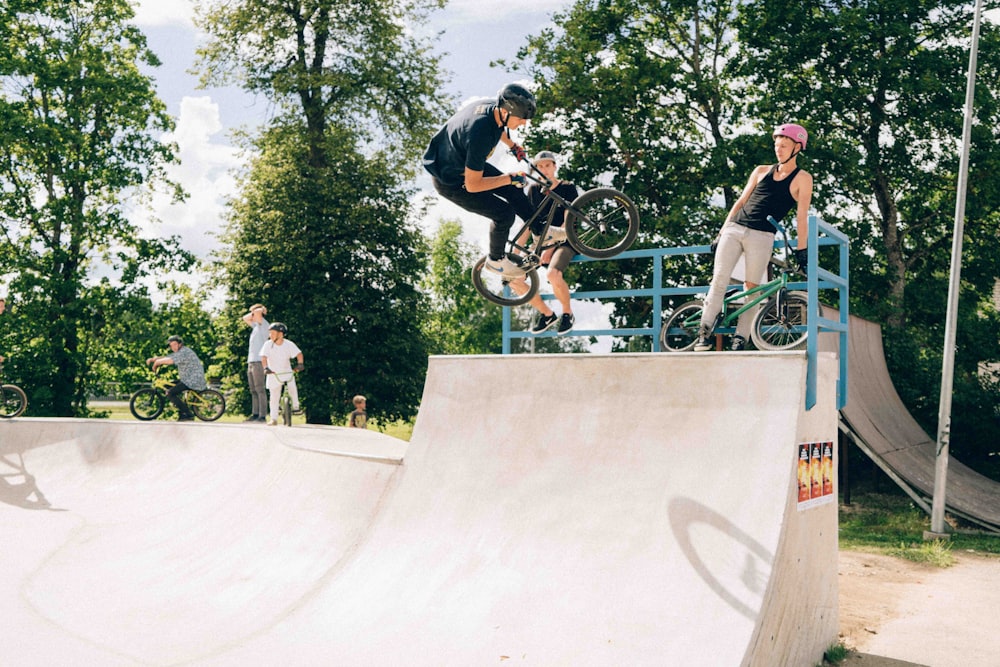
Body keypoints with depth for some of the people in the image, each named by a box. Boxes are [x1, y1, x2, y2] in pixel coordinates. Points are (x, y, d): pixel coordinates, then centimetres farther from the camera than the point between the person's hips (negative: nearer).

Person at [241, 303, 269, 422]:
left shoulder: (264, 324, -5)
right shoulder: (256, 326, 21)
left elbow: (258, 313, -20)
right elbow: (245, 318, 32)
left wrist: (261, 310, 1)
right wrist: (253, 313, 18)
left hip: (258, 361, -9)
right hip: (251, 362, 9)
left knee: (260, 389, -11)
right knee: (253, 391, 9)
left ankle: (262, 415, -12)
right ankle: (255, 414, 12)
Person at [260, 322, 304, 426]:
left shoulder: (289, 344, -11)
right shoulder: (268, 345, -13)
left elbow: (299, 354, -17)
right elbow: (263, 357, -24)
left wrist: (299, 364, -35)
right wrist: (266, 368, -41)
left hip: (287, 372, 0)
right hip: (273, 374, 0)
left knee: (292, 387, -25)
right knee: (274, 397, 3)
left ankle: (295, 407, -2)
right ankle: (273, 419, 14)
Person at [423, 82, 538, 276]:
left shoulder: (493, 105, -15)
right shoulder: (480, 134, -41)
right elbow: (472, 185, -33)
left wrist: (513, 146, 24)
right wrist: (510, 178, -25)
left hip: (465, 163, 8)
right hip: (450, 181, -8)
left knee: (513, 191, 12)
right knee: (504, 214, -8)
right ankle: (496, 260, 17)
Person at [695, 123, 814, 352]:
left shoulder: (802, 178, 6)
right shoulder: (761, 171, 17)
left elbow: (802, 217, 0)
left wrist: (801, 251, -5)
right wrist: (721, 231, 14)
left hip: (762, 237, -3)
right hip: (734, 228, 3)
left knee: (751, 288, -5)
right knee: (719, 279, -10)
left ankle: (740, 339, 0)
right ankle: (705, 333, -11)